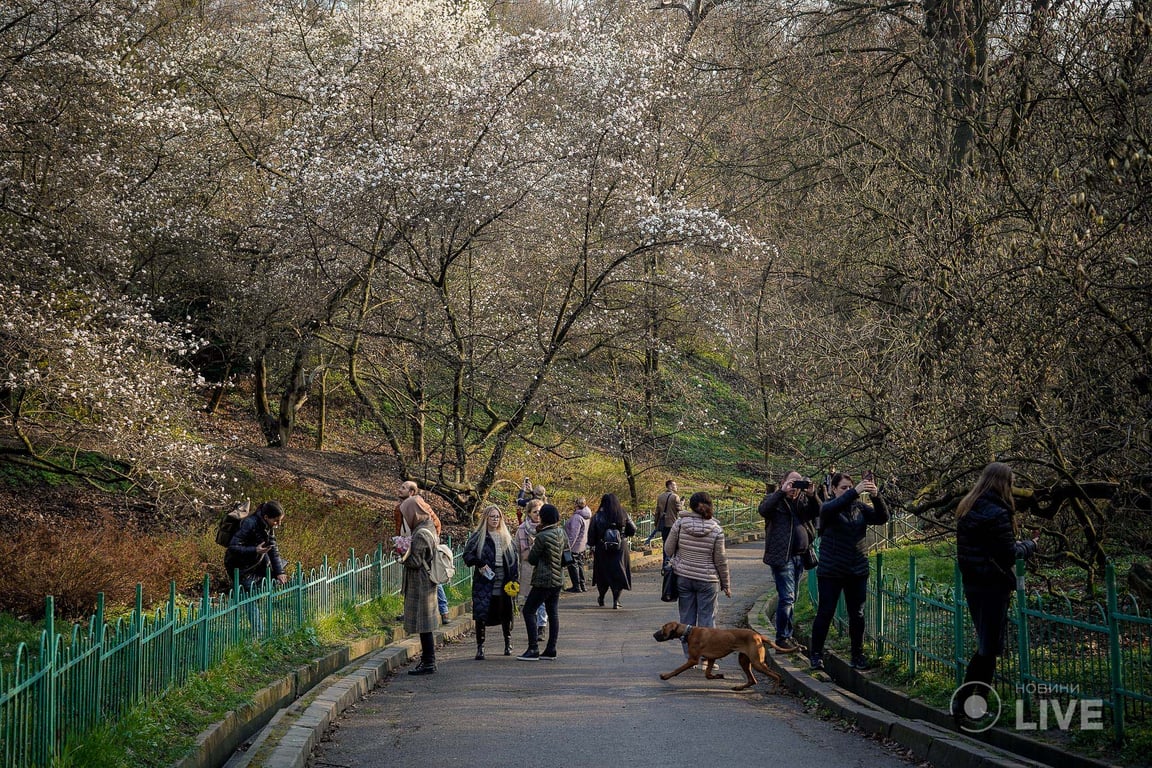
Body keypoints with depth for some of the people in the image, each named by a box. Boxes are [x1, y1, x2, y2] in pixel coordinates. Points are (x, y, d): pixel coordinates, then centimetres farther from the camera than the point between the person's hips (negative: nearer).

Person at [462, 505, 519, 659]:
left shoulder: (506, 537, 12)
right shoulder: (478, 536, 2)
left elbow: (514, 558, 14)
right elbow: (467, 554, -1)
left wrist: (514, 578, 4)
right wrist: (479, 563, -18)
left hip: (504, 583, 3)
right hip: (484, 582, -3)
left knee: (505, 614, 10)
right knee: (481, 614, -9)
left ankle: (508, 643, 31)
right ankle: (480, 647, -2)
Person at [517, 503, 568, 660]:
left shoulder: (542, 537, -18)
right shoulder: (562, 533, 5)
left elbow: (532, 559, -9)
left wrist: (532, 548, 7)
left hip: (543, 580, -8)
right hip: (558, 579, 8)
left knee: (529, 611, -3)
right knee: (553, 613, 11)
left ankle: (533, 649, -7)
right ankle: (551, 649, 13)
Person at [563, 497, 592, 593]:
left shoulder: (577, 517, -23)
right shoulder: (586, 516, 7)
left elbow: (574, 534, -24)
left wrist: (569, 546, -21)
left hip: (575, 546, -9)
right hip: (582, 547, 9)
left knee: (573, 566, -1)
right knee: (580, 564, 17)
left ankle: (576, 586, 0)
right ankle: (582, 585, 21)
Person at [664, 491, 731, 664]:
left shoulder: (680, 523, -8)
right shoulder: (716, 530, -10)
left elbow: (668, 549, -2)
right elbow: (721, 560, -4)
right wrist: (726, 585, 7)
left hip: (683, 577, 2)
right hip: (707, 579, -1)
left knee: (687, 618, 10)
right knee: (707, 618, 6)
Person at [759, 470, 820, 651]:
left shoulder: (803, 500, 15)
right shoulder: (774, 499, -1)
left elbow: (816, 513, 2)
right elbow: (763, 509, -22)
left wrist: (812, 496, -14)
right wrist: (782, 492, -25)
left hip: (799, 556, 7)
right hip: (782, 556, -7)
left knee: (790, 598, 14)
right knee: (787, 597, -10)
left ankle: (788, 636, 20)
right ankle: (781, 639, -7)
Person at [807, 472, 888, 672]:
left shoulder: (859, 507, 6)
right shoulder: (827, 507, -5)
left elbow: (882, 517, -6)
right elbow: (833, 507, -29)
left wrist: (876, 496, -25)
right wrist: (855, 492, -41)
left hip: (857, 571, 3)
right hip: (831, 571, -3)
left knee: (857, 615, 6)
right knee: (825, 613, 1)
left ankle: (857, 655, 15)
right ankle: (815, 654, 14)